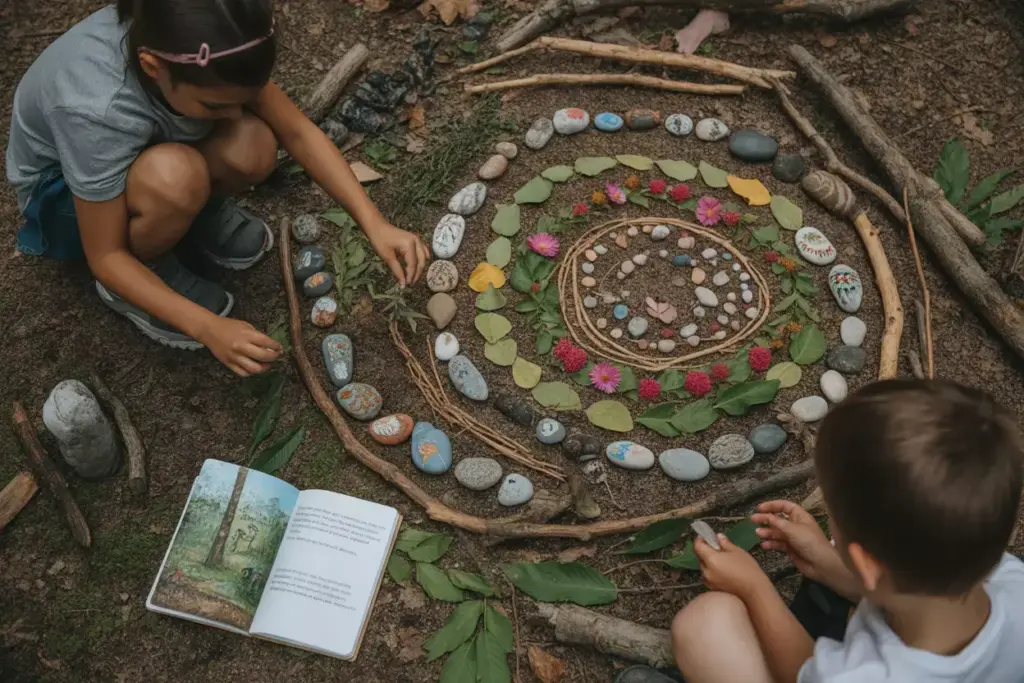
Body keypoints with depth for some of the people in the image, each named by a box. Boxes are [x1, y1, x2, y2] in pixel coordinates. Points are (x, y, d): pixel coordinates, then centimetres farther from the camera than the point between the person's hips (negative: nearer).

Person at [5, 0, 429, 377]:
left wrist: (374, 224, -29)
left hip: (146, 146, 4)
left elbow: (297, 131, -20)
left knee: (253, 150, -28)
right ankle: (138, 277, -7)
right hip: (60, 187, -4)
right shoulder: (96, 110, -41)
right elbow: (105, 256, -30)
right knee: (175, 178, -38)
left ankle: (199, 212, 5)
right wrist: (209, 328, -37)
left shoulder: (189, 46, -28)